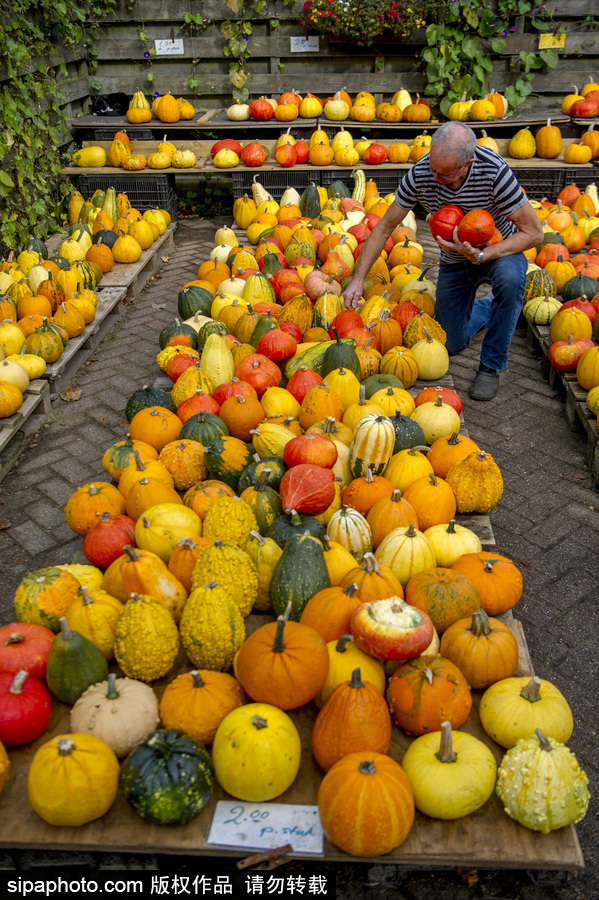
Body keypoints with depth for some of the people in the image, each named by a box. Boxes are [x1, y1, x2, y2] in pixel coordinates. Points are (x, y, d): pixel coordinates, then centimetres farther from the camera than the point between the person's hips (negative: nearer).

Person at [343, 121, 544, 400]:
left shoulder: (494, 171, -32)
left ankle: (491, 365, -19)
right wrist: (358, 279, -18)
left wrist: (480, 255, -38)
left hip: (499, 250, -3)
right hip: (454, 260, 3)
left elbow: (534, 232, -26)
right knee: (451, 345, 3)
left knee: (509, 278, -40)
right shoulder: (420, 173, -23)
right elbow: (384, 227, -11)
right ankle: (489, 308, 37)